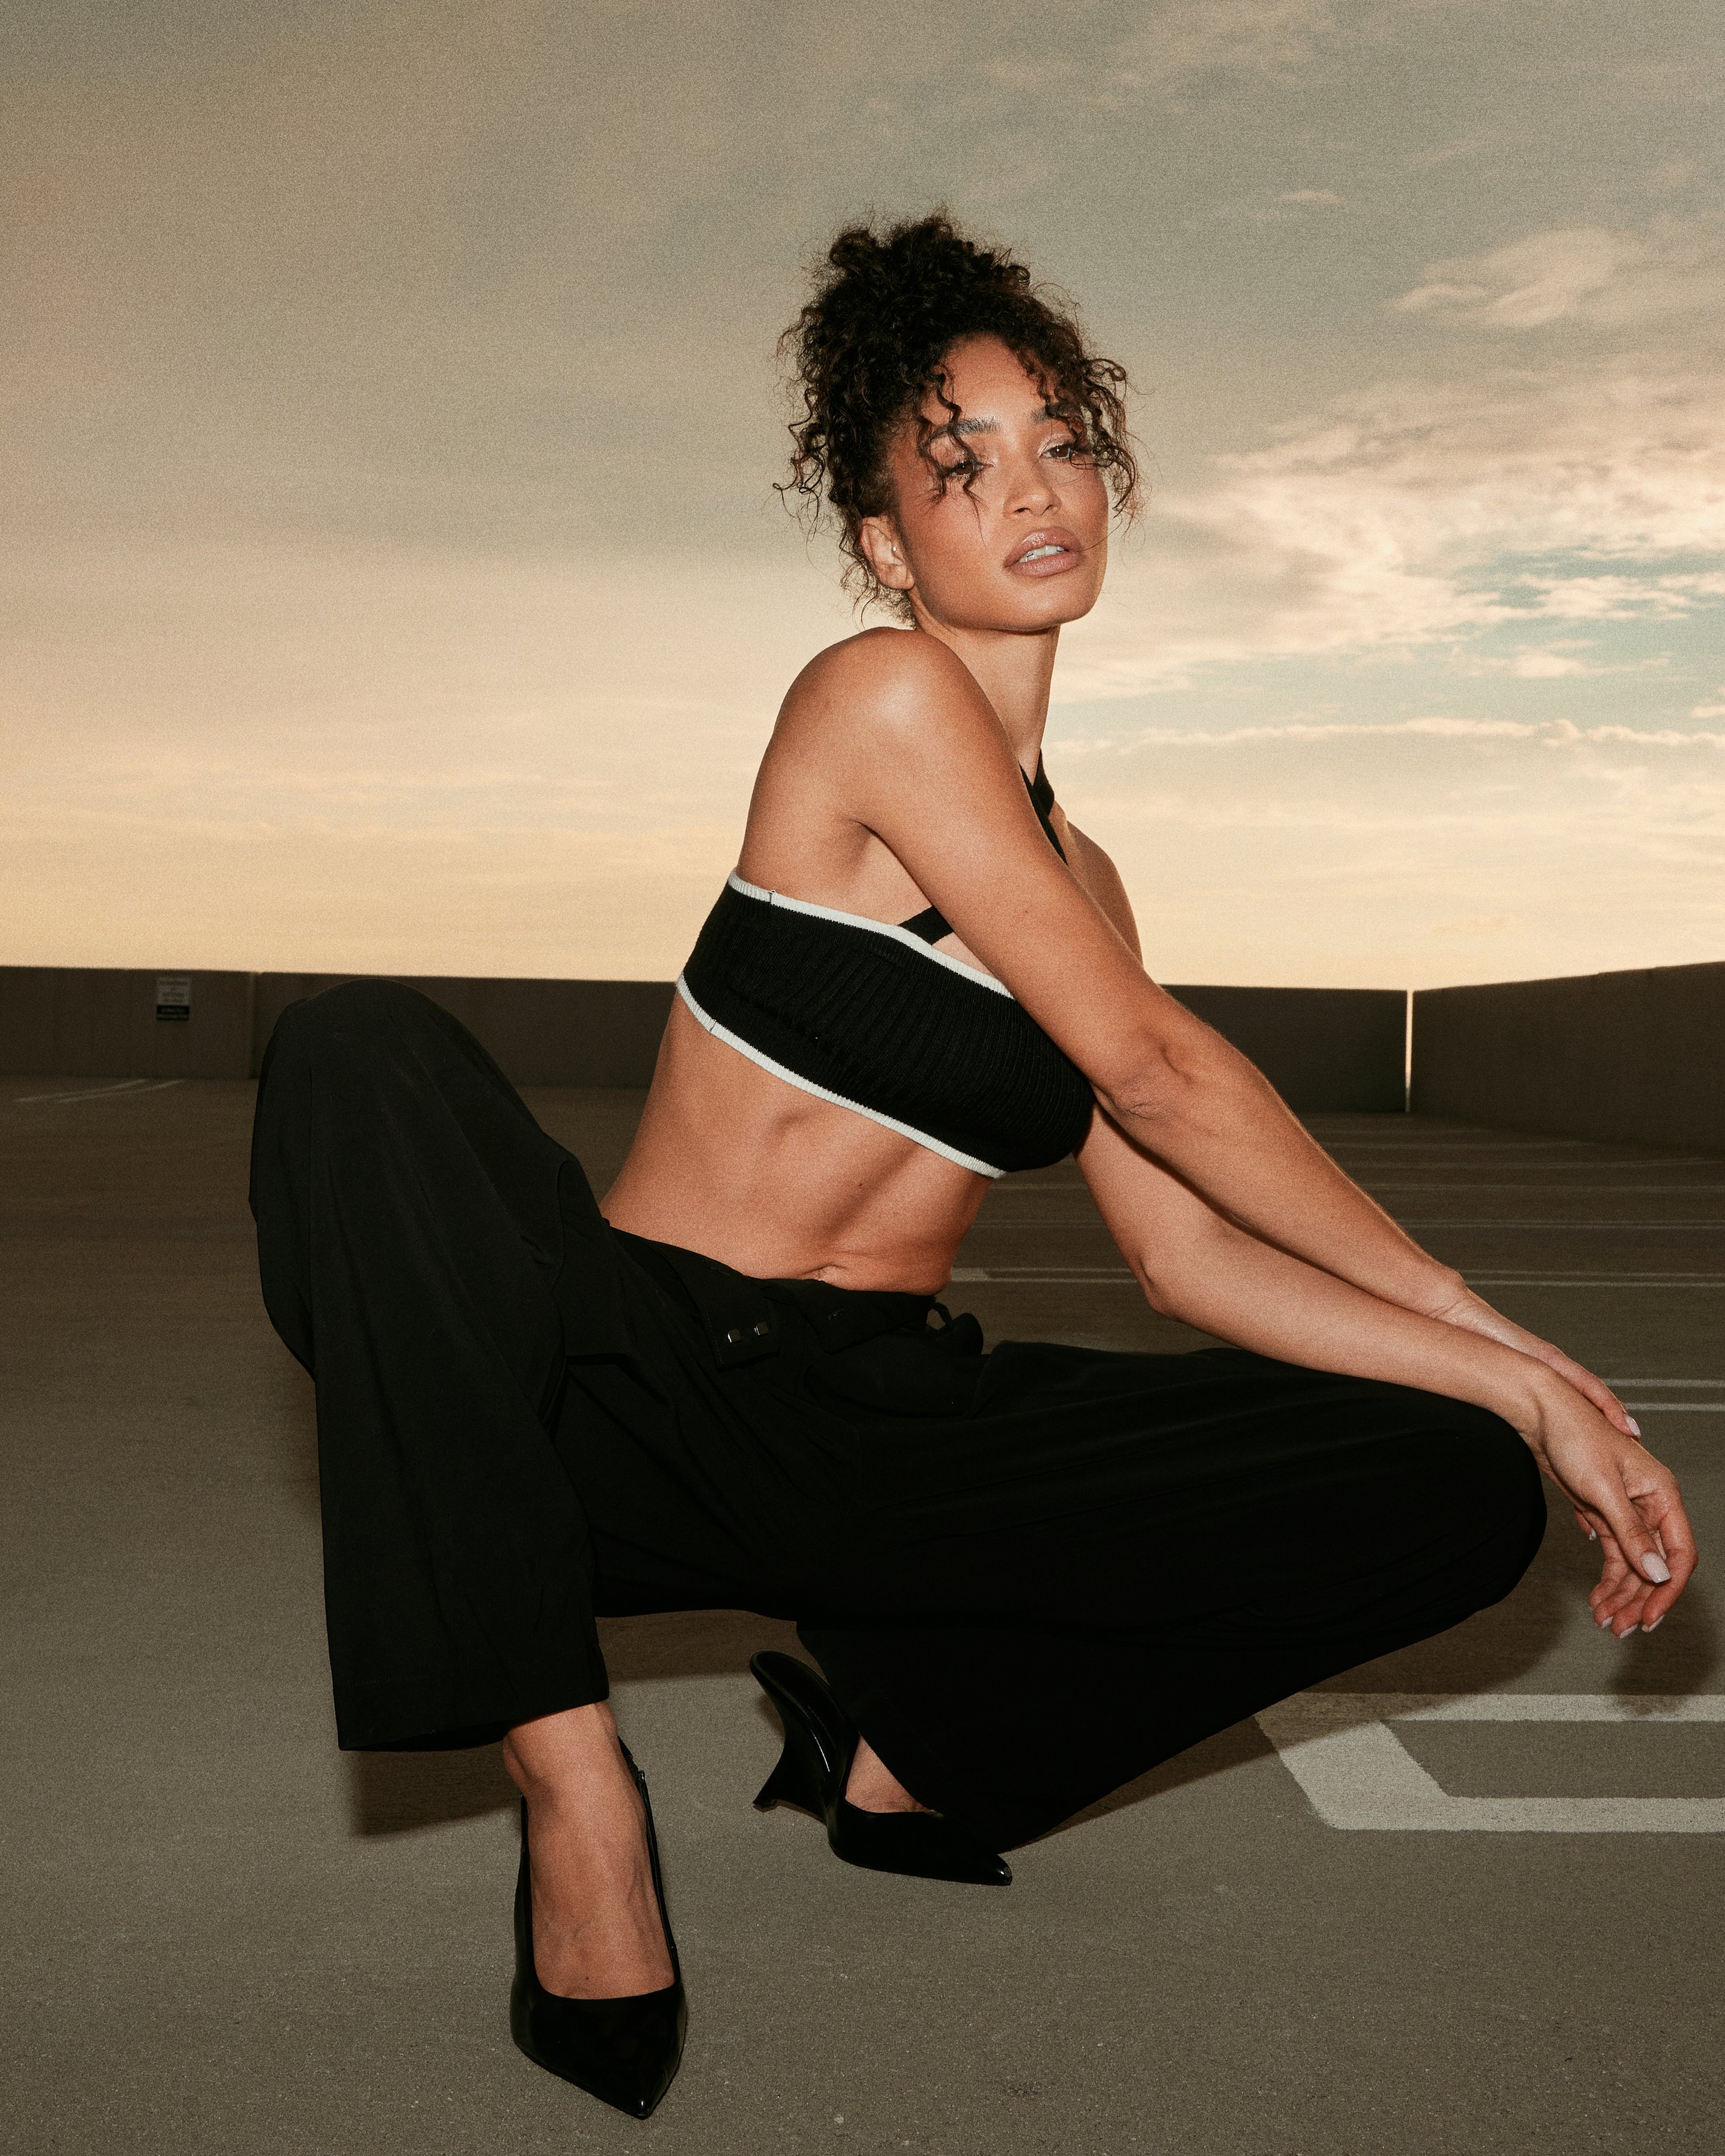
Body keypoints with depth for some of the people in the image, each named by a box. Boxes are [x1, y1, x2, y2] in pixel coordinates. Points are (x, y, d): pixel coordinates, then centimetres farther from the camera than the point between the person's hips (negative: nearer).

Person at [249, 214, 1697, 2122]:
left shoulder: (1078, 875, 12)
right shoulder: (879, 692, -9)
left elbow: (1188, 1252, 6)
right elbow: (1151, 1069, -11)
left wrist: (1522, 1387, -3)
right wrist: (1471, 1306, -1)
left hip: (890, 1431, 6)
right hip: (647, 1378, -6)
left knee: (1462, 1498, -6)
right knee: (362, 1052, -32)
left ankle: (905, 1748, 11)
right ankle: (566, 1767, -24)